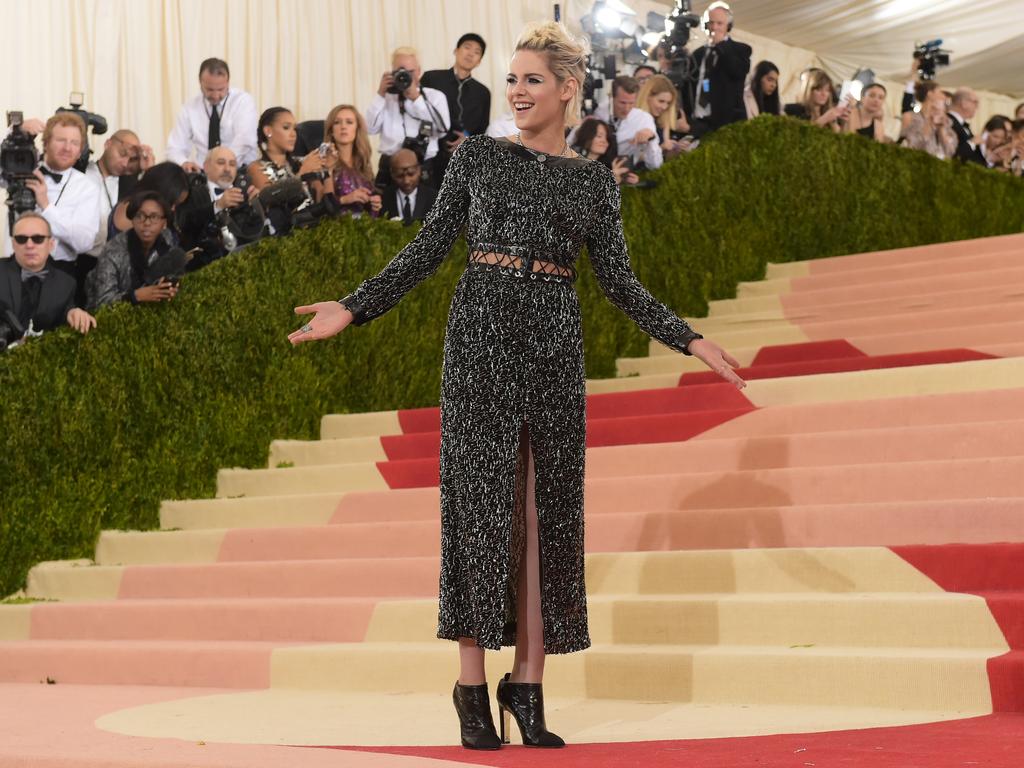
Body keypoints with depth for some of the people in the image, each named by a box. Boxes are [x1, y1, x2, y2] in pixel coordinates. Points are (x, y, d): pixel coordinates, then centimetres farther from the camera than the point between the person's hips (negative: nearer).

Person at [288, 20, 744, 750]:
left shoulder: (594, 179, 10)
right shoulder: (477, 156, 5)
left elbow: (618, 279, 9)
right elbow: (430, 248, 3)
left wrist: (689, 339, 1)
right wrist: (354, 307, -6)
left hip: (553, 343, 2)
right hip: (482, 335, -2)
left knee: (547, 510, 2)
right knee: (481, 502, -4)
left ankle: (529, 684, 9)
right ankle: (472, 683, 2)